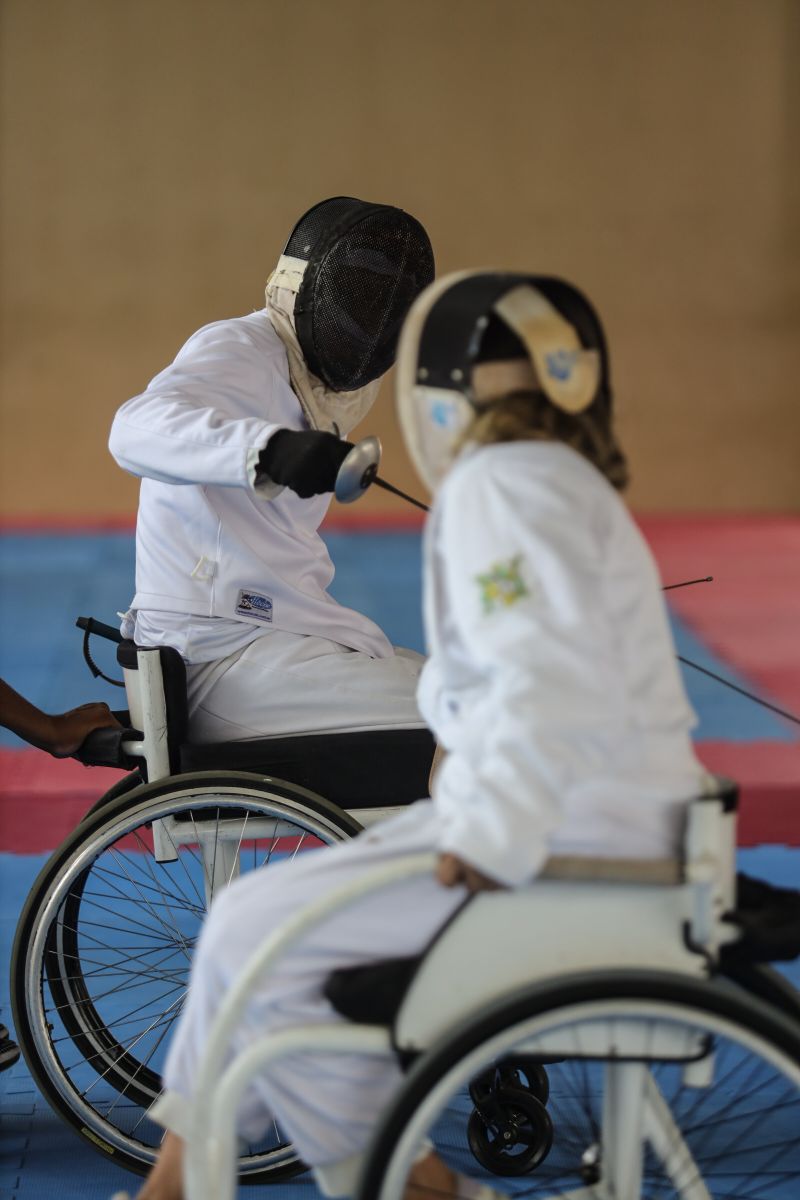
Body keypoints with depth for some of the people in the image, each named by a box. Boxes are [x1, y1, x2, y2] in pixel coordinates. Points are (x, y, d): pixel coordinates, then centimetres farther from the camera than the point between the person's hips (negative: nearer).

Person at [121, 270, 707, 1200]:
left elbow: (558, 683, -26)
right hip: (587, 821, 10)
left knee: (258, 937, -6)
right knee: (256, 914, 14)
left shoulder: (503, 485, -14)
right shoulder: (560, 480, 18)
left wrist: (490, 842, -26)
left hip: (563, 844, -10)